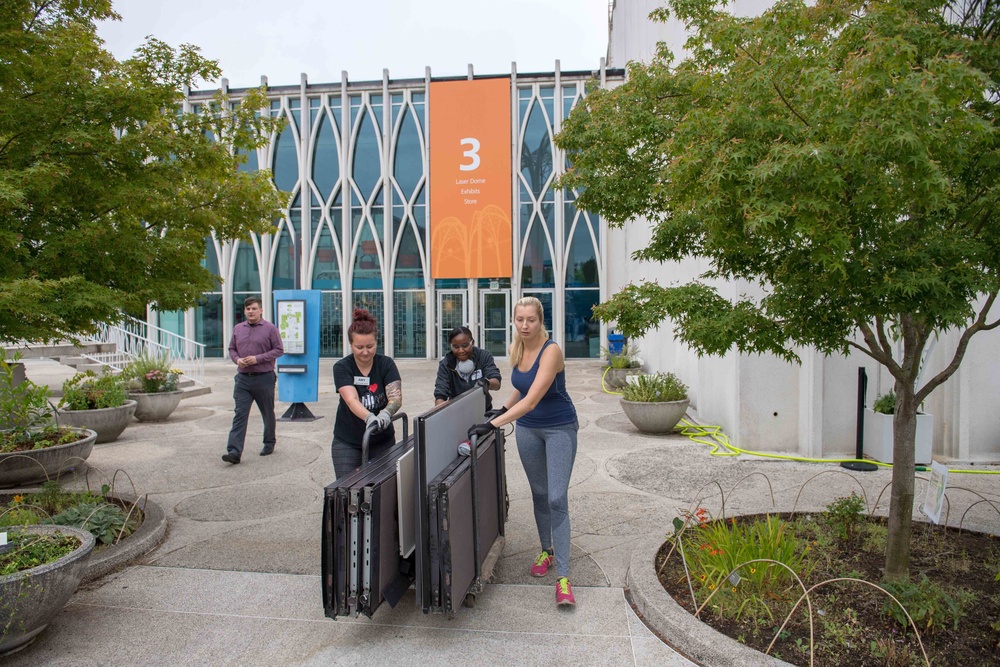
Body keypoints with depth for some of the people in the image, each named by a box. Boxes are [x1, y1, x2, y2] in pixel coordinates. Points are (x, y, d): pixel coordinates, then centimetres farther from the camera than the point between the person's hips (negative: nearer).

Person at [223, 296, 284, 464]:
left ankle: (269, 444, 30)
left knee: (268, 413, 12)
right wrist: (237, 359, -4)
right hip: (243, 378, 3)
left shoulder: (270, 328, -4)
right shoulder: (238, 329, 10)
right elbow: (232, 348, 18)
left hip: (264, 378, -3)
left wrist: (258, 358, -16)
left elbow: (279, 350, -6)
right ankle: (234, 451, -11)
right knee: (240, 414, -6)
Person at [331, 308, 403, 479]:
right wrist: (369, 418, -46)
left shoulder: (386, 364, -7)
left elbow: (396, 397, -19)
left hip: (382, 441, 1)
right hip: (347, 443, -1)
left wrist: (385, 414, -41)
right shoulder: (342, 367, -10)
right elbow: (351, 400, -25)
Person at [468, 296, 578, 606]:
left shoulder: (551, 351, -25)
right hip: (528, 428, 6)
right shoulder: (516, 349, -3)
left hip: (559, 428, -6)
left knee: (557, 498, -11)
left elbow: (531, 400, -35)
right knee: (539, 493, 15)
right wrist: (503, 408, 9)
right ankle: (547, 551, 34)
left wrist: (493, 424, -40)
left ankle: (563, 577, -5)